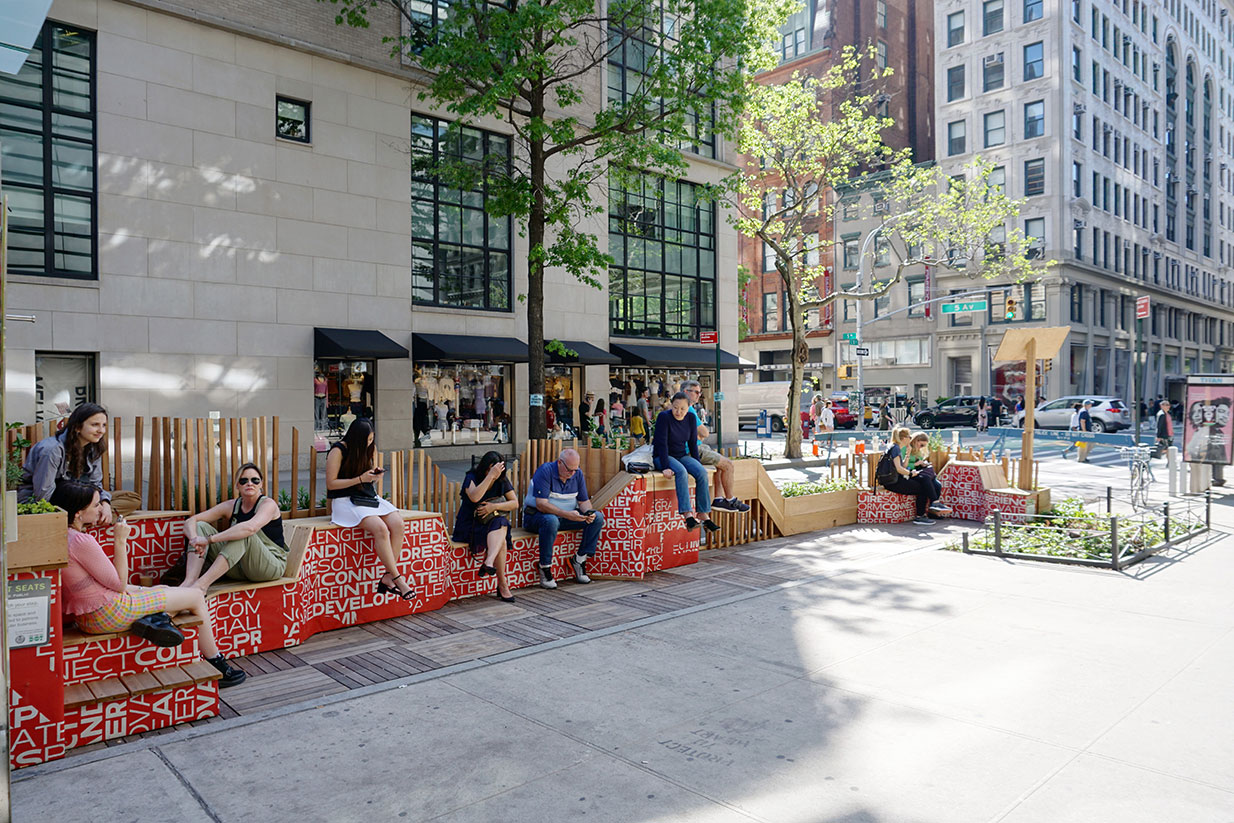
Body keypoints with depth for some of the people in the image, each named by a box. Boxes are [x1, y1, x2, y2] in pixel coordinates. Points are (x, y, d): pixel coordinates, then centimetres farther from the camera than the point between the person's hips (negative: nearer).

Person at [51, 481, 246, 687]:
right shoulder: (80, 540, -24)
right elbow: (119, 583, -16)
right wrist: (121, 540, -13)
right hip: (108, 614, -10)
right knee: (196, 596, 2)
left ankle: (152, 620, 3)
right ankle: (217, 669, 8)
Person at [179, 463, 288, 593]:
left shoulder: (268, 504, -11)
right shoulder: (232, 506, 6)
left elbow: (250, 527, -33)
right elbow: (190, 521, 1)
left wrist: (209, 539, -34)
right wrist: (195, 539, -23)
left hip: (271, 566, -6)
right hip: (240, 570, 6)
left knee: (243, 534, -33)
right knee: (201, 526, -4)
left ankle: (202, 584, -39)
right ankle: (189, 582, -26)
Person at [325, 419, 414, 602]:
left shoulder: (370, 449, 13)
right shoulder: (338, 451, -7)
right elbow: (331, 484, -10)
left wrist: (377, 475, 0)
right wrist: (360, 479, -16)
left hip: (369, 498, 7)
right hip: (346, 501, -6)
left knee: (397, 523, -23)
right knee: (380, 528, -31)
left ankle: (388, 577, -21)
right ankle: (397, 578, -25)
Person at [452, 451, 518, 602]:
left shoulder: (502, 480, 5)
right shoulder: (471, 477, -9)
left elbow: (515, 503, 1)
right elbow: (474, 497, -30)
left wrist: (494, 506, -16)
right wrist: (491, 475, -31)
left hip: (493, 522, 5)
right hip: (469, 524, -4)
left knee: (501, 523, -33)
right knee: (501, 541, -30)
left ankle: (488, 562, -45)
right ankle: (503, 585, -32)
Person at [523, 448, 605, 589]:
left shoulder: (578, 474, 1)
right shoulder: (545, 471, -19)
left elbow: (584, 501, 6)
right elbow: (541, 504, -26)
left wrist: (588, 512, -19)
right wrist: (567, 514, -36)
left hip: (566, 517, 6)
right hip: (536, 516, -6)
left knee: (598, 518, -11)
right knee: (551, 521, -41)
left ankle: (579, 559, -6)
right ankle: (545, 567, -26)